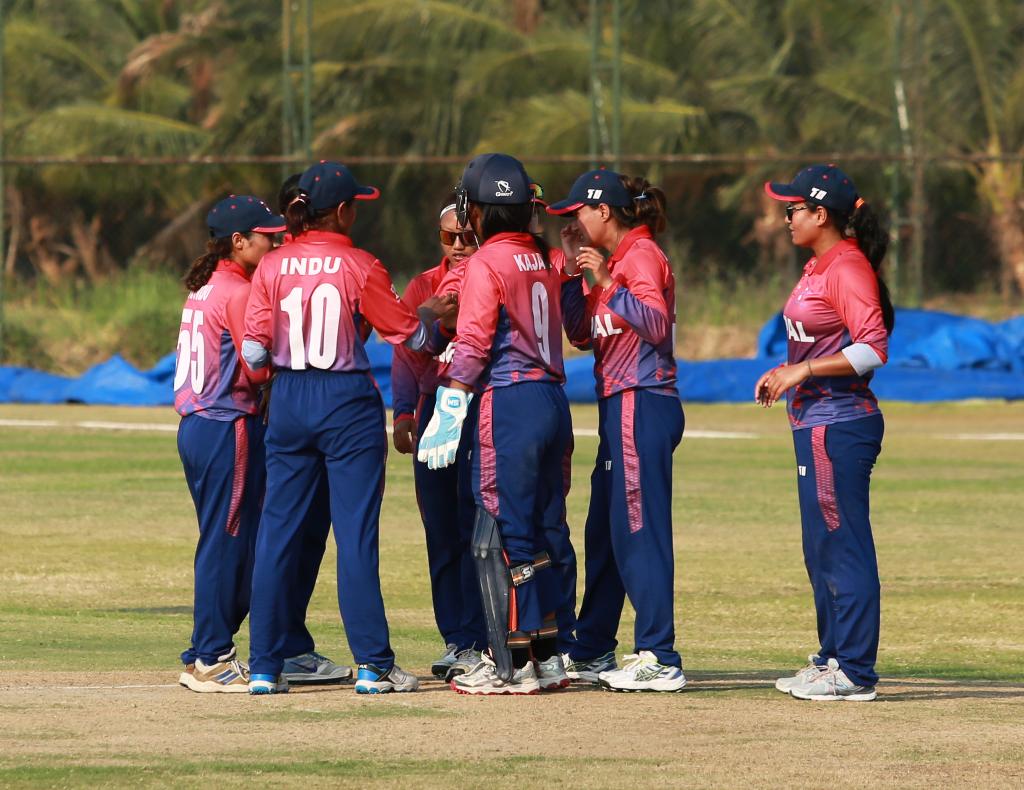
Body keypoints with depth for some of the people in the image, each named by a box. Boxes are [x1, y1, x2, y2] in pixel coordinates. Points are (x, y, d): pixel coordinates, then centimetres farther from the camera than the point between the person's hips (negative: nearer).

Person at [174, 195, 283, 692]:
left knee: (222, 543, 15)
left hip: (195, 425, 9)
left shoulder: (203, 290, 15)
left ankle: (207, 653, 18)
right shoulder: (238, 293, -12)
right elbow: (259, 368, -16)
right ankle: (211, 660, -3)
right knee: (227, 542, -5)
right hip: (230, 427, -9)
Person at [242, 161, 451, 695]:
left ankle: (264, 667, 6)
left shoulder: (272, 267, 0)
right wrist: (431, 313, 19)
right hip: (349, 403, -3)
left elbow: (254, 352, -4)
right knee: (356, 534, 0)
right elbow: (411, 335, -2)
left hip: (288, 401, 3)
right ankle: (373, 665, 0)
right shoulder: (360, 268, -8)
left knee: (278, 532, 7)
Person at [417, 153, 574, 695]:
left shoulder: (485, 264, -9)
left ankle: (512, 665, -3)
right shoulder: (544, 261, 14)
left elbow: (472, 348, -14)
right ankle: (545, 657, 16)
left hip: (508, 404, -8)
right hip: (554, 400, 8)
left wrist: (449, 413, -14)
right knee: (534, 534, 13)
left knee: (500, 534, -3)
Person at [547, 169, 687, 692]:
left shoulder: (641, 254, -10)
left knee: (638, 531, -12)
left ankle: (659, 659, -13)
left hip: (642, 407, -11)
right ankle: (591, 653, 25)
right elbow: (585, 334, 21)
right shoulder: (616, 259, 19)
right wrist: (573, 274, 11)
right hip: (620, 409, 11)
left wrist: (606, 281, -28)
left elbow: (655, 323, -25)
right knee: (604, 531, 16)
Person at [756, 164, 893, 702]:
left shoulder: (849, 268, -15)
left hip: (839, 428, -11)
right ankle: (832, 658, 24)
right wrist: (785, 374, 11)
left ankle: (855, 672, -6)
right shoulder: (818, 268, 16)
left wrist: (803, 370, -22)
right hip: (814, 428, 11)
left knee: (844, 548, -8)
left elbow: (872, 350, -23)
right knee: (821, 552, 16)